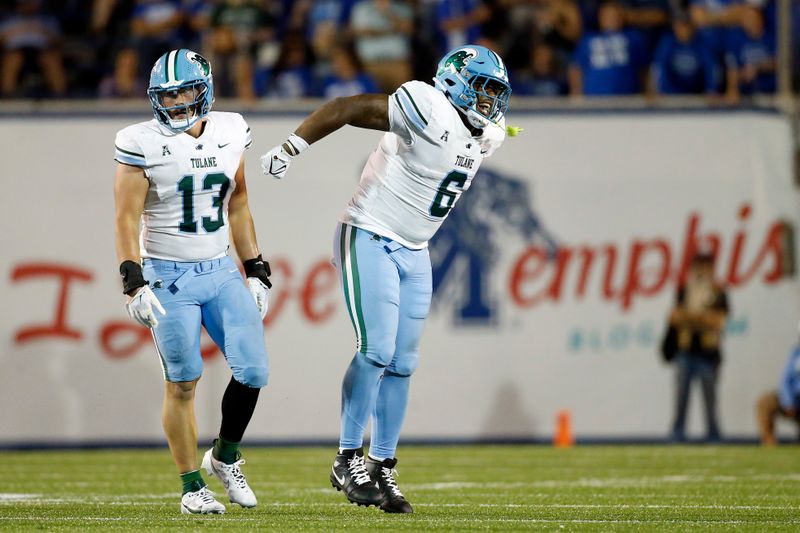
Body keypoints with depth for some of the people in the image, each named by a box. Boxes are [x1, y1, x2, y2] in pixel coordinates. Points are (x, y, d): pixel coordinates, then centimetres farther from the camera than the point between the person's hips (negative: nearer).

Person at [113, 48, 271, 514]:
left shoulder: (230, 133, 3)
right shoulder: (144, 144, -11)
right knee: (183, 384, -1)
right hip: (168, 277, -4)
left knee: (253, 370, -5)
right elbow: (127, 217, -11)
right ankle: (193, 488, 12)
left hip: (220, 272, 4)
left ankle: (225, 458, 19)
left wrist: (256, 270, 12)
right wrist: (134, 281, -20)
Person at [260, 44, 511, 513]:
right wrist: (291, 147, -23)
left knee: (402, 364, 5)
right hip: (370, 240, -7)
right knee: (377, 350, -15)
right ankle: (348, 460, -7)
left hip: (413, 254, 8)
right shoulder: (430, 109, -19)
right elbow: (346, 108, -20)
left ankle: (382, 469, 12)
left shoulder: (488, 135, 5)